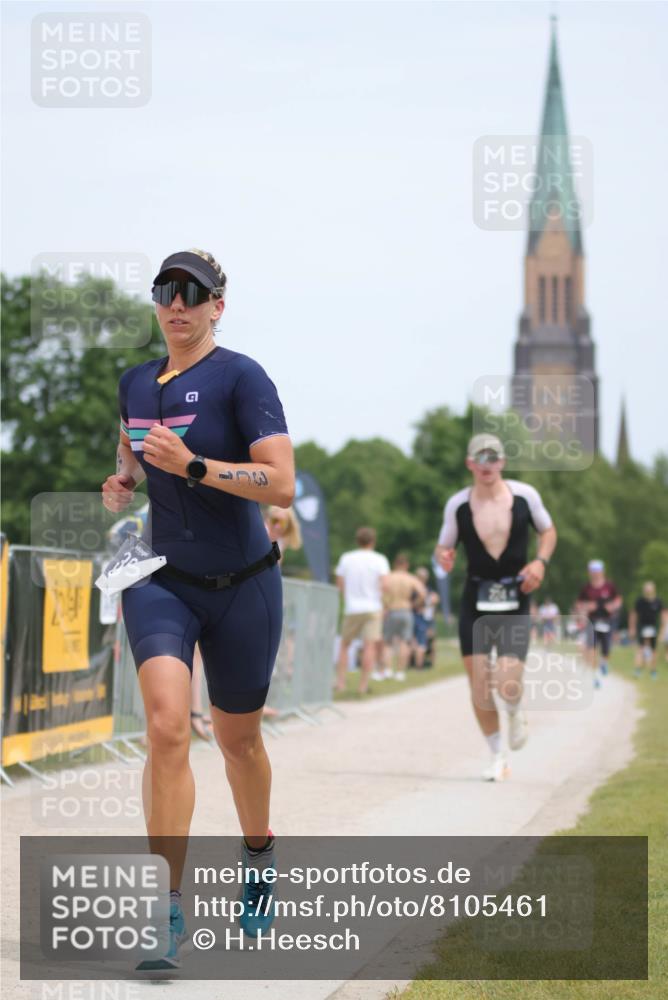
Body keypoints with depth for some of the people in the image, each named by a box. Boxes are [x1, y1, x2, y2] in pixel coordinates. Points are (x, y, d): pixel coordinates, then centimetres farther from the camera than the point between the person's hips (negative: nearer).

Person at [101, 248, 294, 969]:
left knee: (236, 736, 13)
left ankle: (259, 860, 43)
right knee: (166, 725, -19)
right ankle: (168, 910, -19)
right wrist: (120, 486, 4)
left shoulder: (241, 377, -11)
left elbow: (282, 485, -19)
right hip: (161, 580, 3)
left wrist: (192, 466, -27)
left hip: (242, 585, -3)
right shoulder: (134, 383, 6)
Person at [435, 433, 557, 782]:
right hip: (475, 599, 1)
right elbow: (444, 546, 9)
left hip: (514, 599, -1)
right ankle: (497, 758, 16)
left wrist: (540, 562, -6)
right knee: (479, 682, -3)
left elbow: (548, 530, 12)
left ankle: (516, 713, 25)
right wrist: (443, 556, -15)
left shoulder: (525, 495, -4)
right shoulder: (457, 504, -3)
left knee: (508, 684, -14)